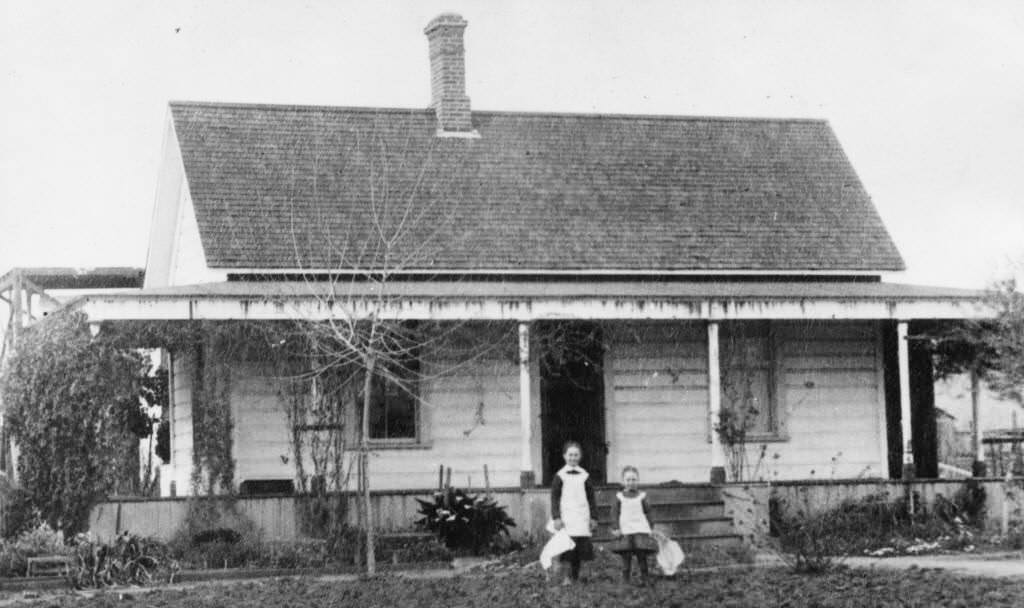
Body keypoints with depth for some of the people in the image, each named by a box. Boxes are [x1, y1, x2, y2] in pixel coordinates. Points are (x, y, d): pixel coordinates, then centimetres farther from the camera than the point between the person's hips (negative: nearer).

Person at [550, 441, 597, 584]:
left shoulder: (584, 476, 9)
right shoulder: (560, 476, 3)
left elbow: (591, 498, 12)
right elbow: (554, 498, 2)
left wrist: (593, 517, 8)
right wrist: (556, 517, -6)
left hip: (582, 518, 2)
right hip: (566, 517, -2)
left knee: (581, 545, -1)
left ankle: (574, 575, 9)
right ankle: (568, 576, -5)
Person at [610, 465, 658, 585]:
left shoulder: (642, 496, 4)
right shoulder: (619, 497, 3)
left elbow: (647, 512, 10)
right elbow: (614, 513, 4)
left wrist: (650, 528, 9)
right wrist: (616, 528, -3)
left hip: (641, 530, 0)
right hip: (625, 532, 0)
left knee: (642, 555, -3)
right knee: (626, 556, -1)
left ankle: (644, 578, 5)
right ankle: (625, 578, 6)